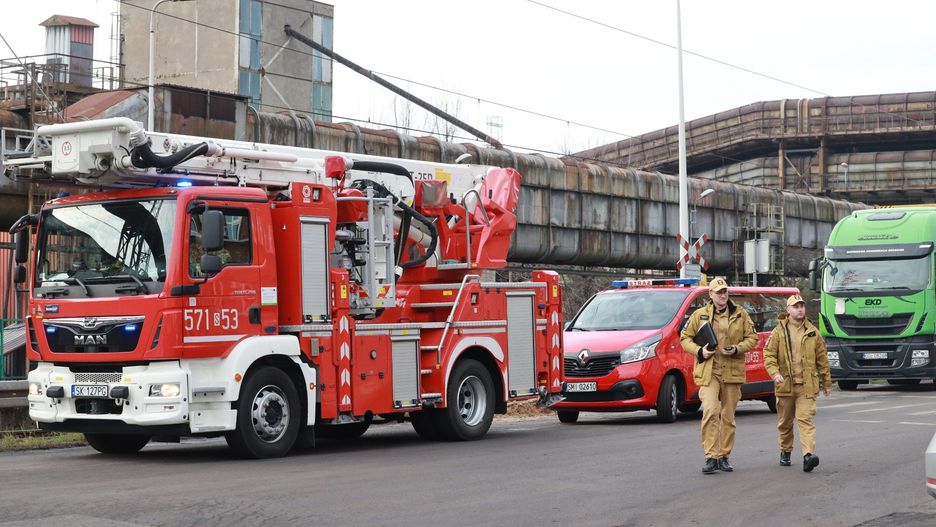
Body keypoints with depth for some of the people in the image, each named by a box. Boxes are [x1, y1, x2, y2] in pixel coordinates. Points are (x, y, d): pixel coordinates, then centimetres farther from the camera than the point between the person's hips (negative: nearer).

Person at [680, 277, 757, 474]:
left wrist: (737, 349, -8)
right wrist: (699, 351, -7)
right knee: (710, 411, -18)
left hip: (732, 371, 2)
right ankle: (711, 457, -15)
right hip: (708, 371, -2)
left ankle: (724, 456, 18)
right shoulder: (700, 315, 6)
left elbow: (752, 338, 10)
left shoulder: (740, 314, 7)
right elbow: (685, 338, 11)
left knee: (728, 417, 7)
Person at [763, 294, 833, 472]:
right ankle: (785, 452, 31)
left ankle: (808, 455, -23)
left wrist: (827, 382, 15)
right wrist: (775, 373, -18)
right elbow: (769, 355, -1)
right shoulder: (779, 332, 2)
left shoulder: (813, 332, 6)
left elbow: (822, 359, 12)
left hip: (807, 386, -1)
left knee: (805, 419, -13)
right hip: (785, 385, 1)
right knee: (785, 422, 13)